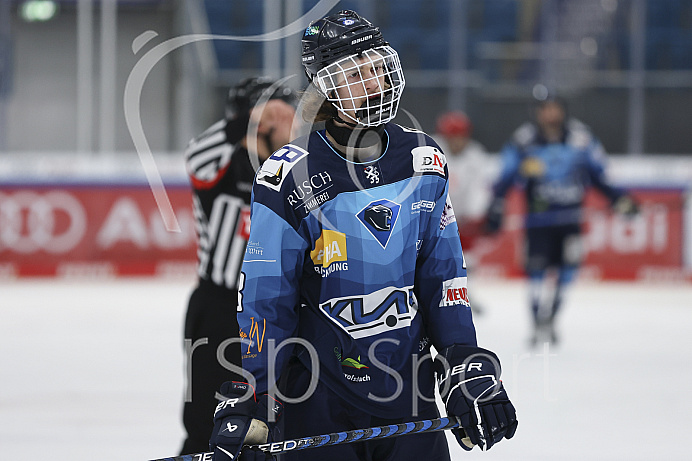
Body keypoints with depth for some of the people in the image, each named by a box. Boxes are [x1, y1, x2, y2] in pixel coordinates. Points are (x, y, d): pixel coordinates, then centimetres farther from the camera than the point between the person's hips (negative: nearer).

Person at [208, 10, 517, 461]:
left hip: (407, 388, 4)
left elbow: (443, 277, 7)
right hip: (318, 398, -3)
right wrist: (247, 406, -12)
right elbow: (265, 301, -8)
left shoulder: (423, 162, 2)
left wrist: (469, 374, 1)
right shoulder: (291, 177, -11)